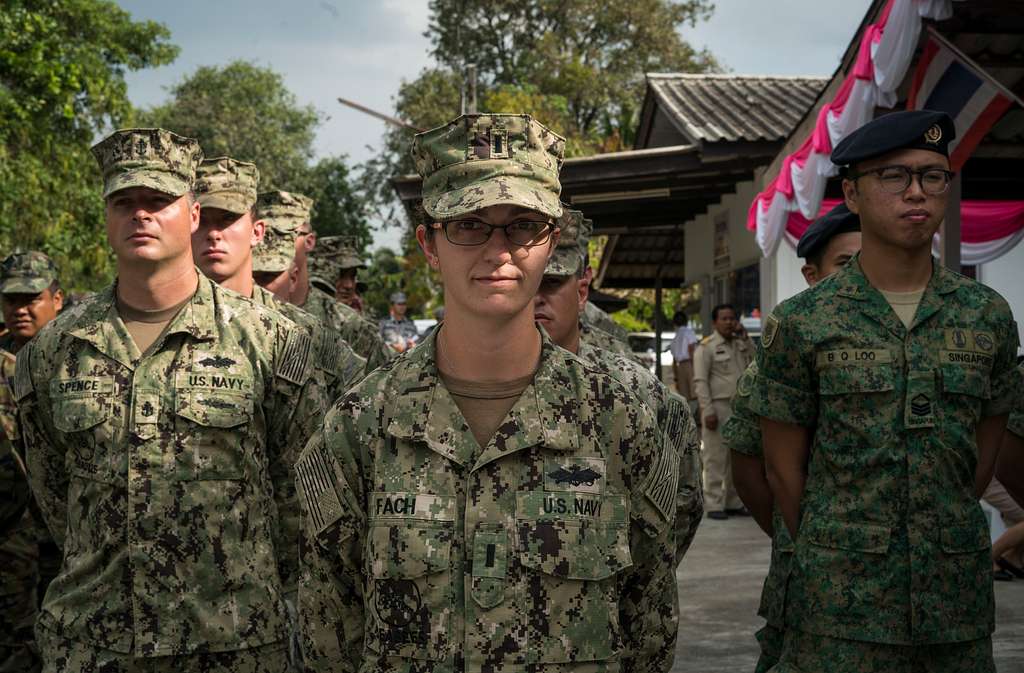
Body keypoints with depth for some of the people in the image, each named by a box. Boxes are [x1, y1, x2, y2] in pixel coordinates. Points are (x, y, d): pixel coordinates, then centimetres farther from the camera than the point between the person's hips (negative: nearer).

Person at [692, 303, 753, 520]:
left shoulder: (740, 344, 16)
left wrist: (745, 337, 2)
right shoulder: (706, 347, -5)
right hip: (718, 408, -7)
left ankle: (734, 502, 19)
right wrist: (708, 411, -18)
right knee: (716, 458, -6)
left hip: (740, 409, 7)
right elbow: (700, 381, -10)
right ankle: (713, 505, -3)